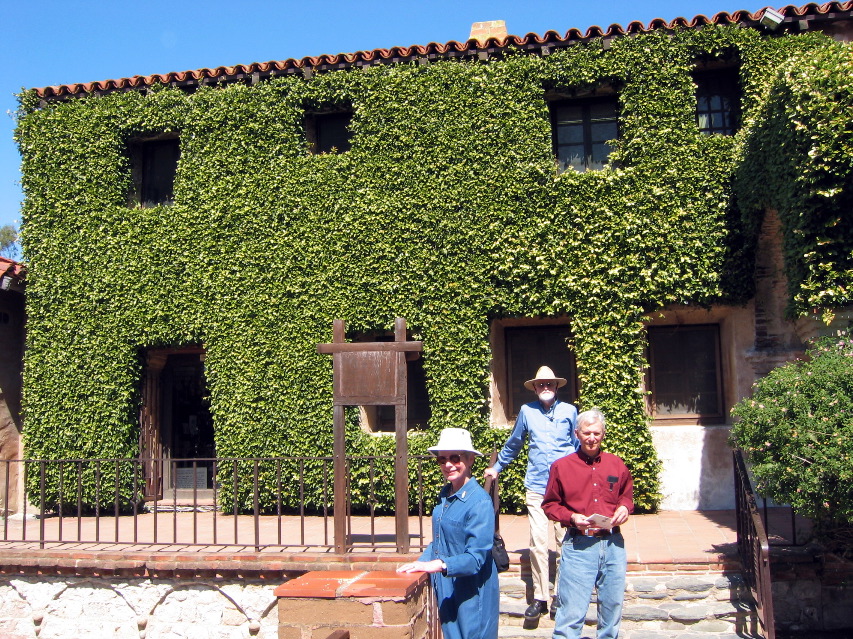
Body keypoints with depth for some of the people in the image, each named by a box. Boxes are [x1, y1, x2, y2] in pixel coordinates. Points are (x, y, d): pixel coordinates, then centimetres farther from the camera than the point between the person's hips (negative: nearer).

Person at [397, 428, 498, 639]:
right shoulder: (445, 494, 6)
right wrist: (420, 563, -1)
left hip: (470, 594, -7)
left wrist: (438, 565, -31)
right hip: (444, 590, 7)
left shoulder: (479, 502, -18)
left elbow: (476, 557, -21)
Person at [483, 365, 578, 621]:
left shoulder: (569, 410, 5)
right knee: (538, 543, -2)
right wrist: (496, 468, 26)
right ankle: (540, 598, 7)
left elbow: (579, 447, 14)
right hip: (536, 487, 0)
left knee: (565, 541, 4)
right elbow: (513, 444, 19)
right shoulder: (527, 411, 5)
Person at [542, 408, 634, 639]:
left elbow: (627, 495, 22)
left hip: (613, 543, 3)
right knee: (572, 610, -5)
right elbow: (550, 505, 5)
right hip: (579, 544, -3)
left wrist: (625, 507, 0)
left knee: (613, 605, 14)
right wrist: (571, 517, -12)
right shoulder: (561, 466, 0)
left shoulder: (617, 465, 9)